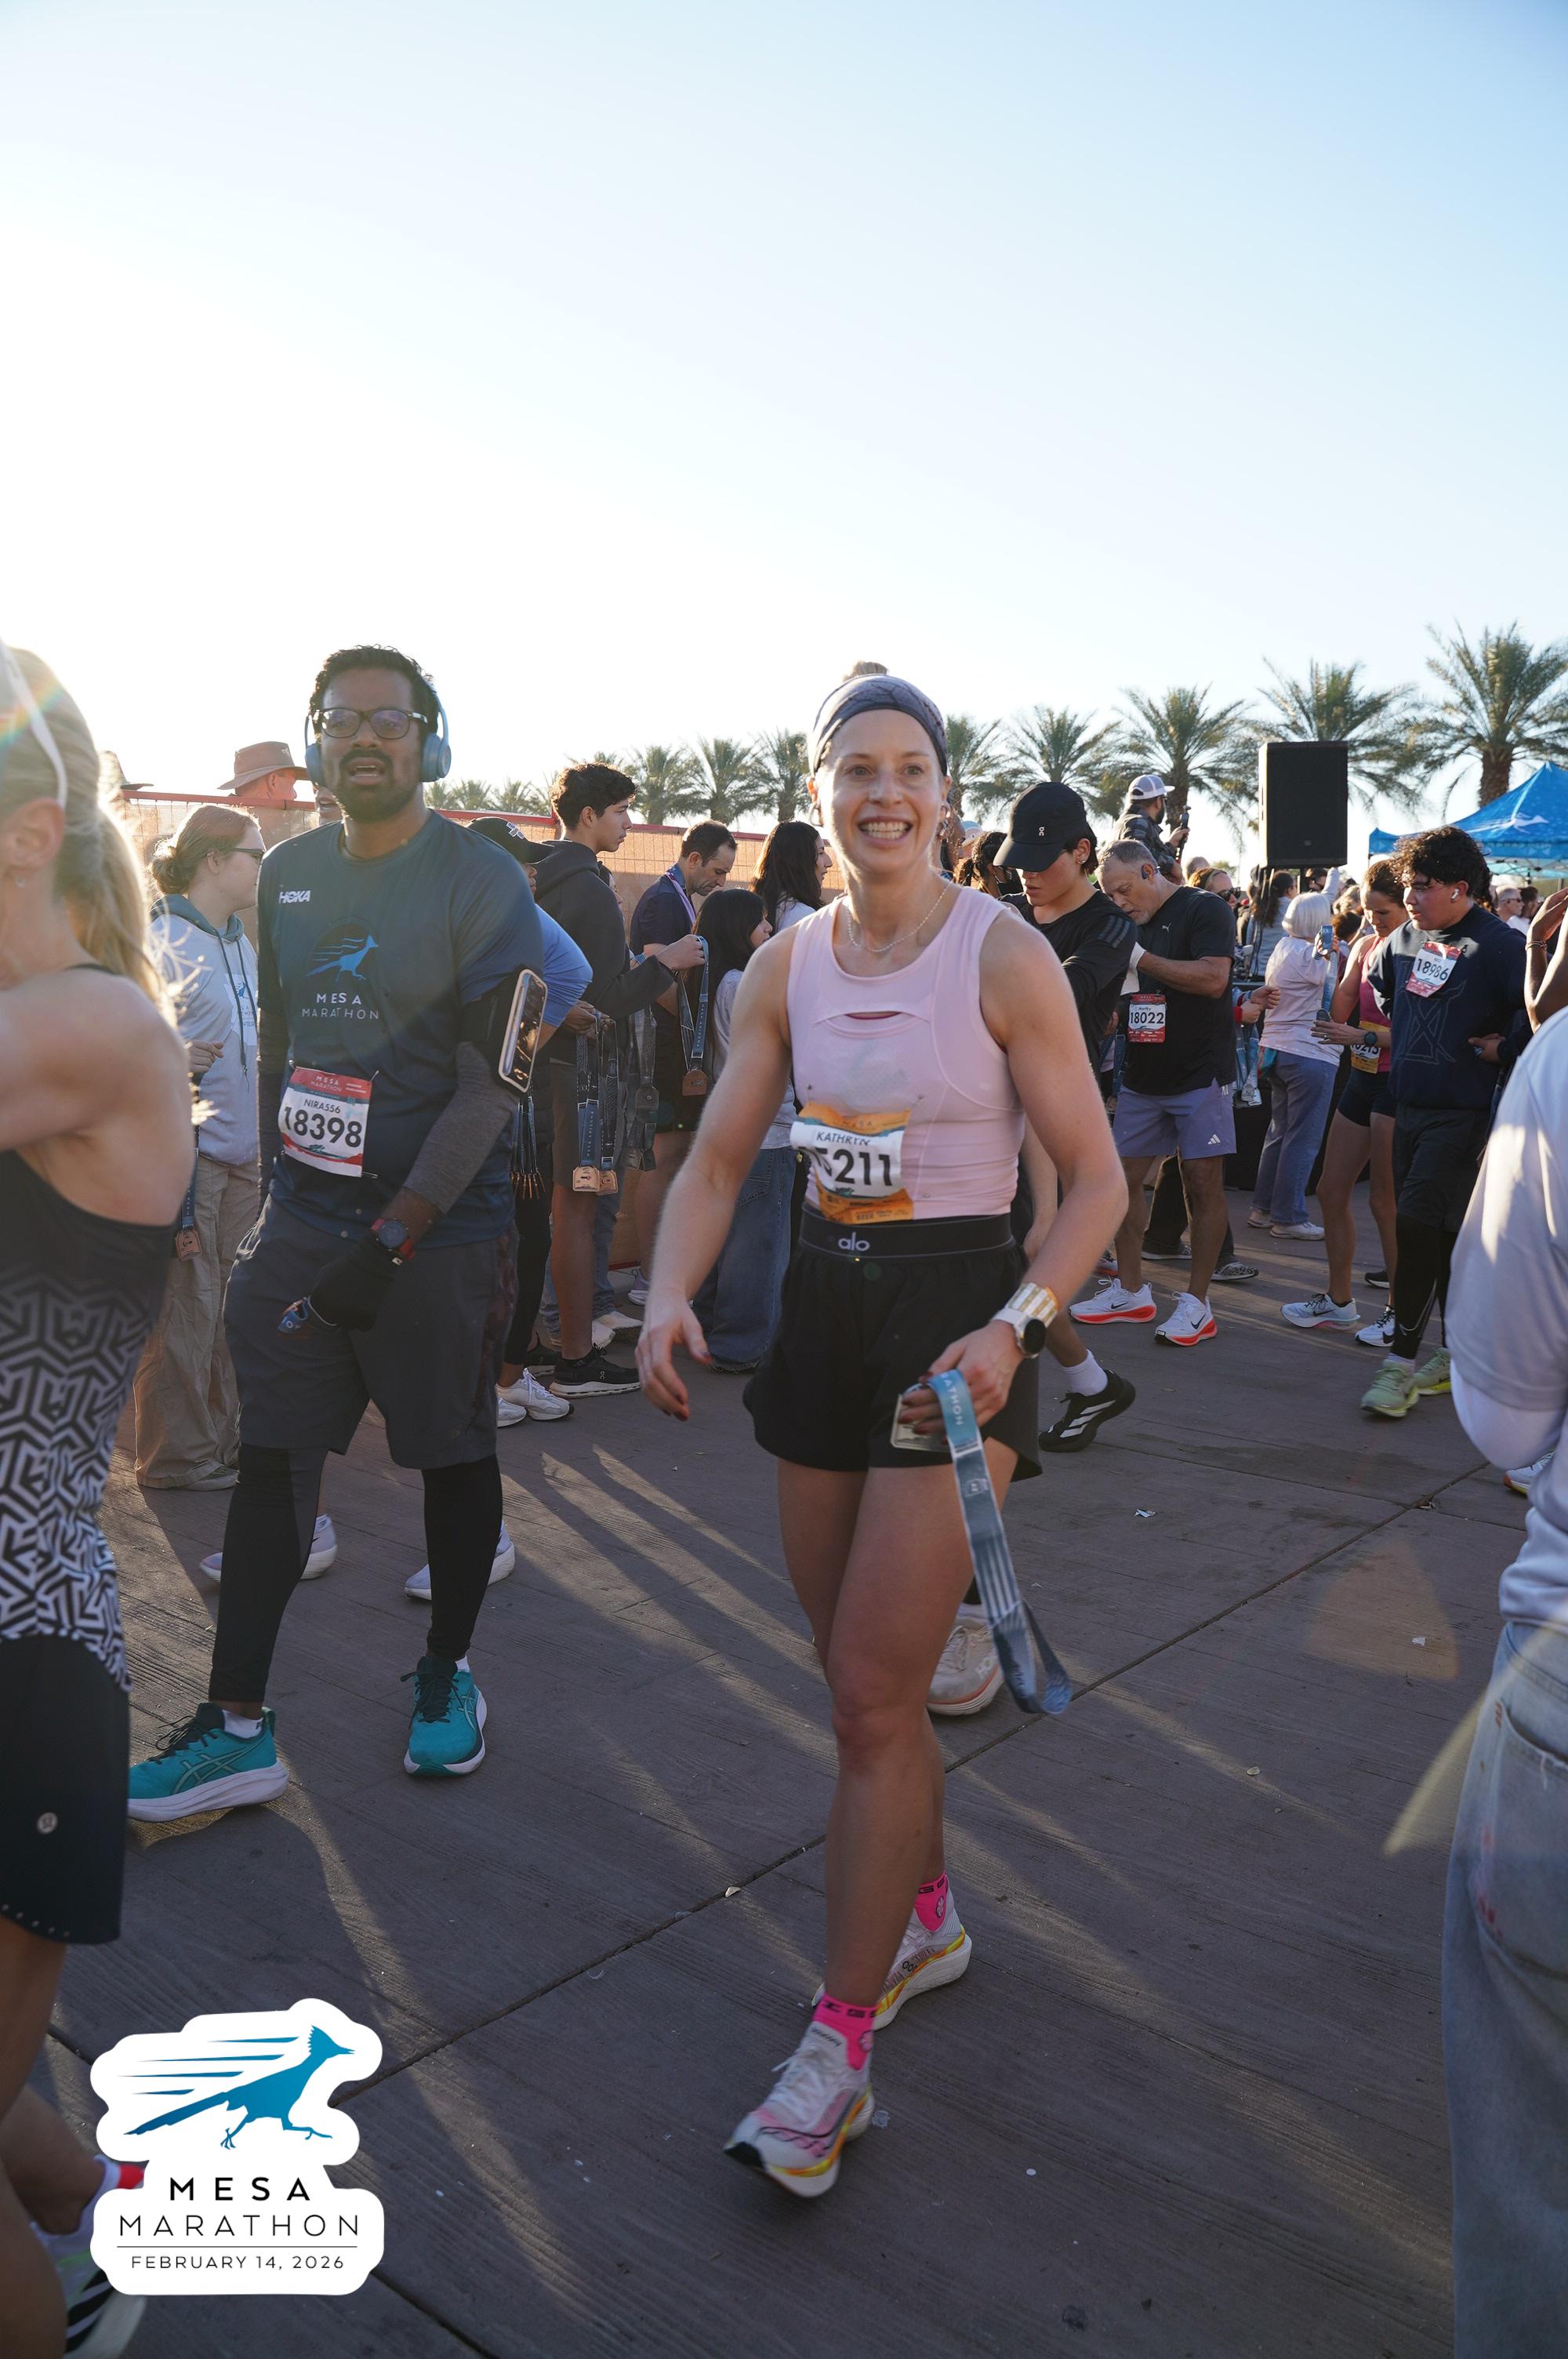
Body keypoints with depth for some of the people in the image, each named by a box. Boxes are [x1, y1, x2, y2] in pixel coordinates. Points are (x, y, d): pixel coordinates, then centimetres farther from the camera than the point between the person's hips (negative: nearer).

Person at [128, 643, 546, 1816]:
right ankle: (237, 1728, 14)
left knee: (455, 1457, 8)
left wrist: (390, 1240, -19)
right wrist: (277, 1191, 15)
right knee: (270, 1459, 4)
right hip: (305, 1221, 5)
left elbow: (488, 1090, -14)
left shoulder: (483, 884, -9)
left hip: (440, 1228, -5)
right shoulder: (289, 874, 9)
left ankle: (447, 1674, 30)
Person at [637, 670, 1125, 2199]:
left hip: (955, 1317, -5)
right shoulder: (787, 968, 5)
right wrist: (668, 1298, -14)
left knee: (873, 1695, -5)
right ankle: (927, 1918, 41)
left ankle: (838, 2049, 11)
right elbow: (715, 1165, 4)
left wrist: (1014, 1325, -23)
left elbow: (1094, 1182, -8)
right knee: (859, 1678, 17)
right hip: (821, 1310, 6)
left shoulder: (1006, 958, -10)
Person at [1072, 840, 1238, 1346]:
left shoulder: (1204, 911, -7)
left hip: (1199, 1074, -7)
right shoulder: (1132, 925, 14)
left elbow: (1212, 978, -22)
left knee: (1203, 1184, -3)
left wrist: (1139, 958, -19)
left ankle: (1196, 1304, 3)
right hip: (1143, 1075, 7)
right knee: (1124, 1178, 5)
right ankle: (1130, 1290, 16)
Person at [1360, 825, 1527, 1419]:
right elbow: (1375, 984, 29)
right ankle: (1458, 1352, 25)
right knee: (1439, 1236, 13)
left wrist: (1502, 1046, -14)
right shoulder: (1405, 938, 9)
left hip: (1463, 1113, -7)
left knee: (1415, 1224, -15)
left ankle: (1400, 1359, -7)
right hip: (1410, 1107, 7)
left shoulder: (1499, 943, -13)